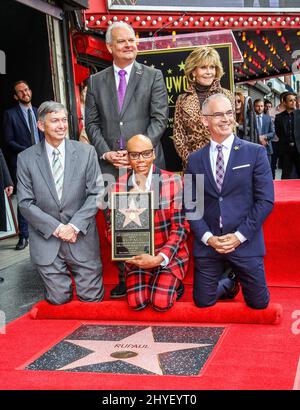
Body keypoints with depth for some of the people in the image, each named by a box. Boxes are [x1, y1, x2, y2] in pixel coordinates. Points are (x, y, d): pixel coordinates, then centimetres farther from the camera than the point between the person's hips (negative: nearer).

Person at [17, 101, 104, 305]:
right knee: (59, 299, 5)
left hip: (82, 238, 0)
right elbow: (25, 203, -4)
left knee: (92, 298, 5)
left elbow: (96, 194, -4)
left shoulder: (86, 152, -2)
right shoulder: (26, 158, -3)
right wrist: (56, 228, -13)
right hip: (46, 241, 0)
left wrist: (75, 226, -14)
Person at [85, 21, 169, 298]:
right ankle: (125, 278, 14)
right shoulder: (96, 81, 13)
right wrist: (106, 153, -4)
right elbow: (92, 122, 11)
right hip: (110, 165, 2)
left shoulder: (153, 76, 6)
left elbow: (160, 119, -1)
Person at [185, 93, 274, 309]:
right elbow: (190, 205, 4)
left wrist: (239, 235, -11)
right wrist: (208, 237, -9)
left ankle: (238, 278, 38)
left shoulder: (255, 152, -2)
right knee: (203, 301, 6)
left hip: (245, 242, -1)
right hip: (207, 243, 2)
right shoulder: (195, 160, 5)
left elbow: (266, 200, -6)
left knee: (259, 303, 6)